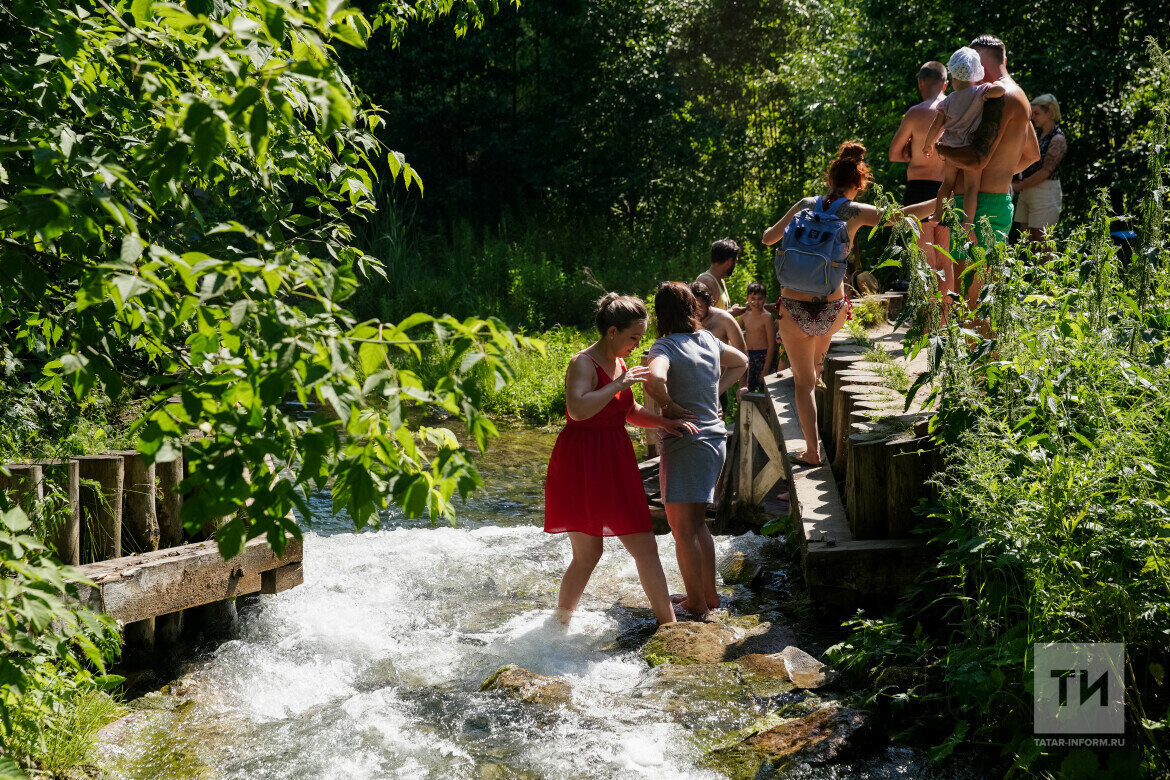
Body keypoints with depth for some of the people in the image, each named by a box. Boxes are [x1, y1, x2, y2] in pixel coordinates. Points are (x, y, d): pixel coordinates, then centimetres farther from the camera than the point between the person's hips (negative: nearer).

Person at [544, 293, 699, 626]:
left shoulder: (618, 363, 12)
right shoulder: (584, 364, -16)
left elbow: (629, 412, 22)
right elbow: (577, 409, -34)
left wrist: (662, 422, 5)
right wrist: (619, 384, -27)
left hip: (615, 463, 8)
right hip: (582, 464, -8)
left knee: (645, 547, 5)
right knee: (587, 554, -1)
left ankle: (668, 623, 9)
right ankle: (560, 621, 17)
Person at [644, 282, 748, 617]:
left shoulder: (665, 347, -14)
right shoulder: (708, 339, 8)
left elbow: (655, 380, -35)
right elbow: (741, 362, 27)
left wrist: (670, 407, -17)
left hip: (686, 442, -8)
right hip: (715, 438, 8)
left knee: (682, 528, 1)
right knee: (696, 524, 19)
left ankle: (697, 603, 6)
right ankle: (709, 593, 24)